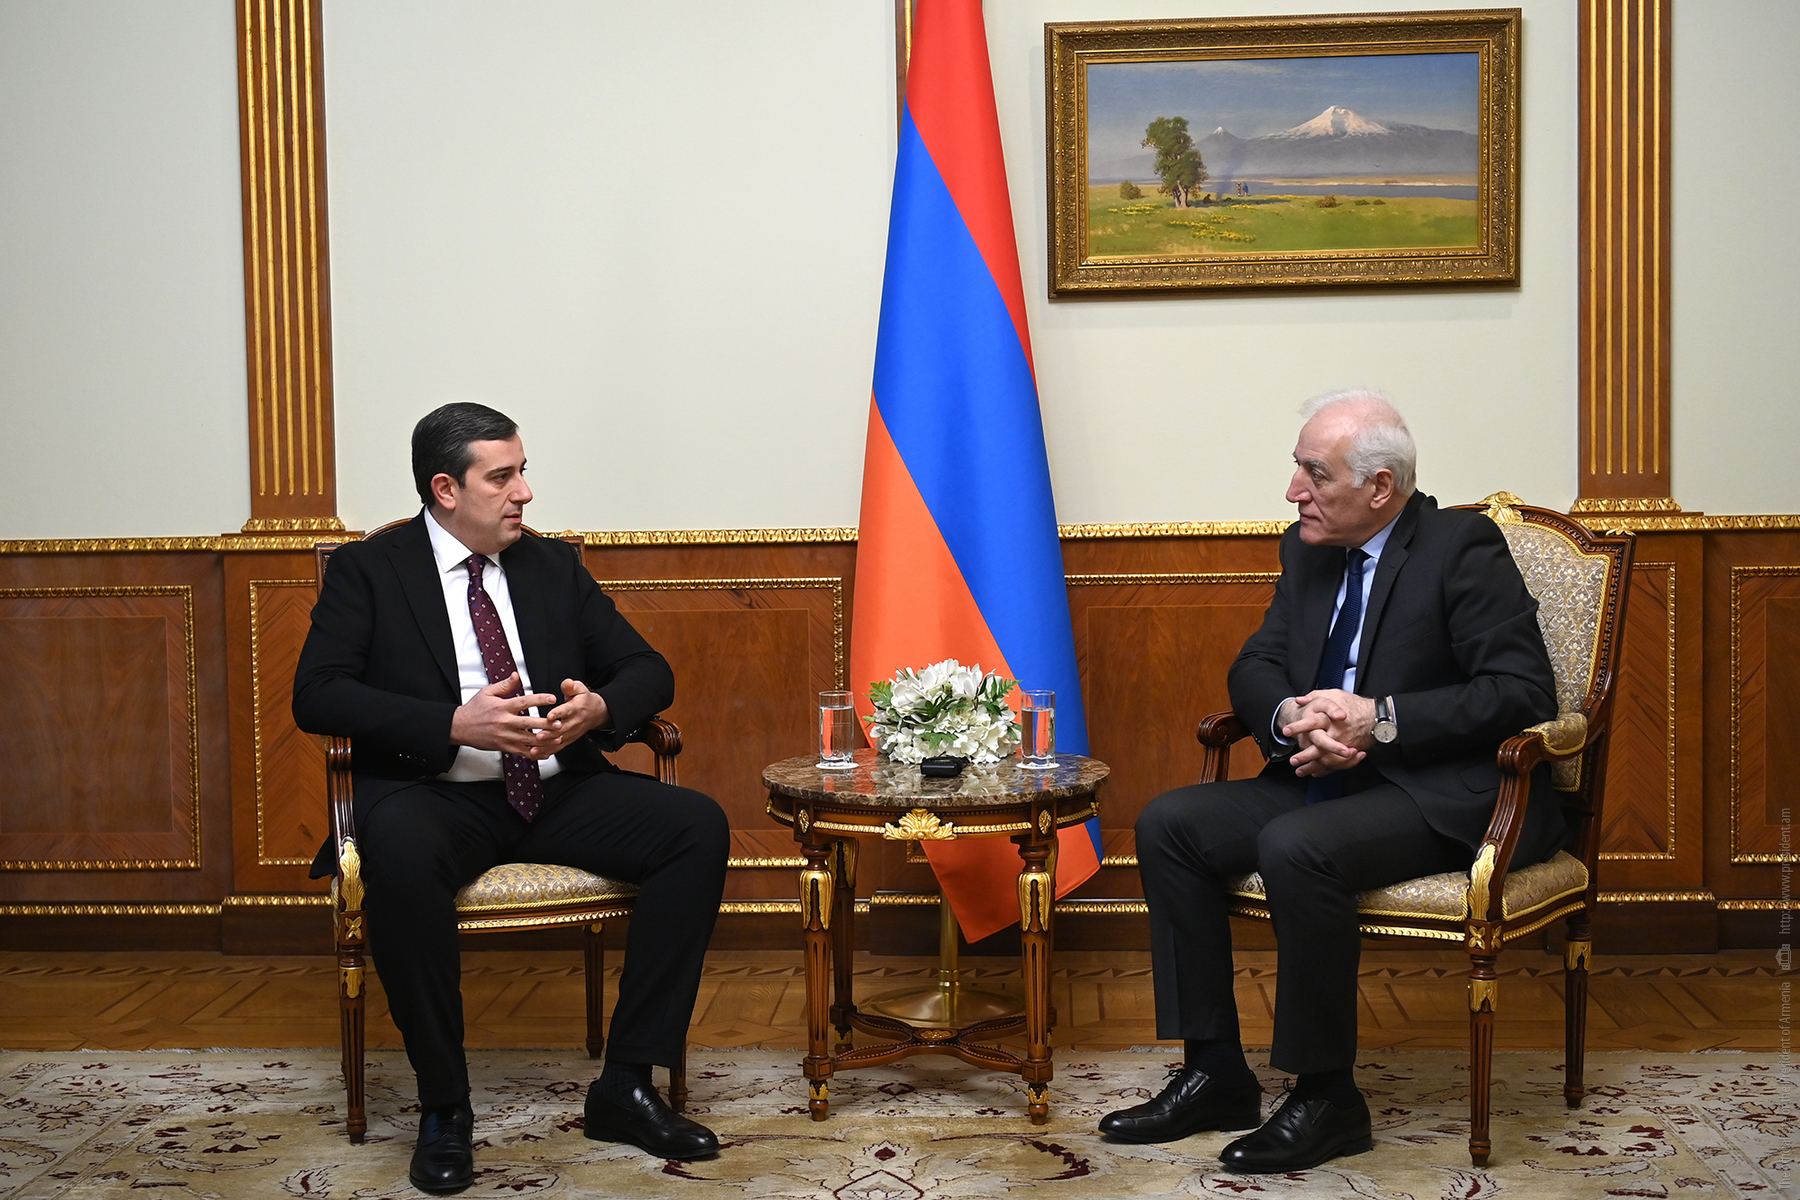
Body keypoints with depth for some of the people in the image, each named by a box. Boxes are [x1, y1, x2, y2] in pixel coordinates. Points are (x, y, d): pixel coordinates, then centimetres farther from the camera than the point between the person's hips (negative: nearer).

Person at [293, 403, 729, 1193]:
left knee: (699, 828, -19)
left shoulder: (555, 566, 16)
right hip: (436, 794, -4)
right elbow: (316, 695, -10)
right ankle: (443, 1108, -20)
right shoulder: (367, 571, 3)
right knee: (400, 855, -39)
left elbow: (648, 670, 14)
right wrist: (455, 725, -22)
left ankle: (626, 1085, -13)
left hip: (557, 793, 5)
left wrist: (600, 706, -12)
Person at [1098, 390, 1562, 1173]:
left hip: (1446, 798, -8)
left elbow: (1524, 694, -18)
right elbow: (1255, 667, 13)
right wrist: (1291, 717, -12)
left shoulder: (1462, 548, -12)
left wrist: (1380, 719, -24)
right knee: (1169, 824, -7)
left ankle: (1327, 1097, -17)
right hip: (1328, 780, 8)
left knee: (1295, 847, -33)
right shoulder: (1307, 550, 10)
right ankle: (1215, 1073, -2)